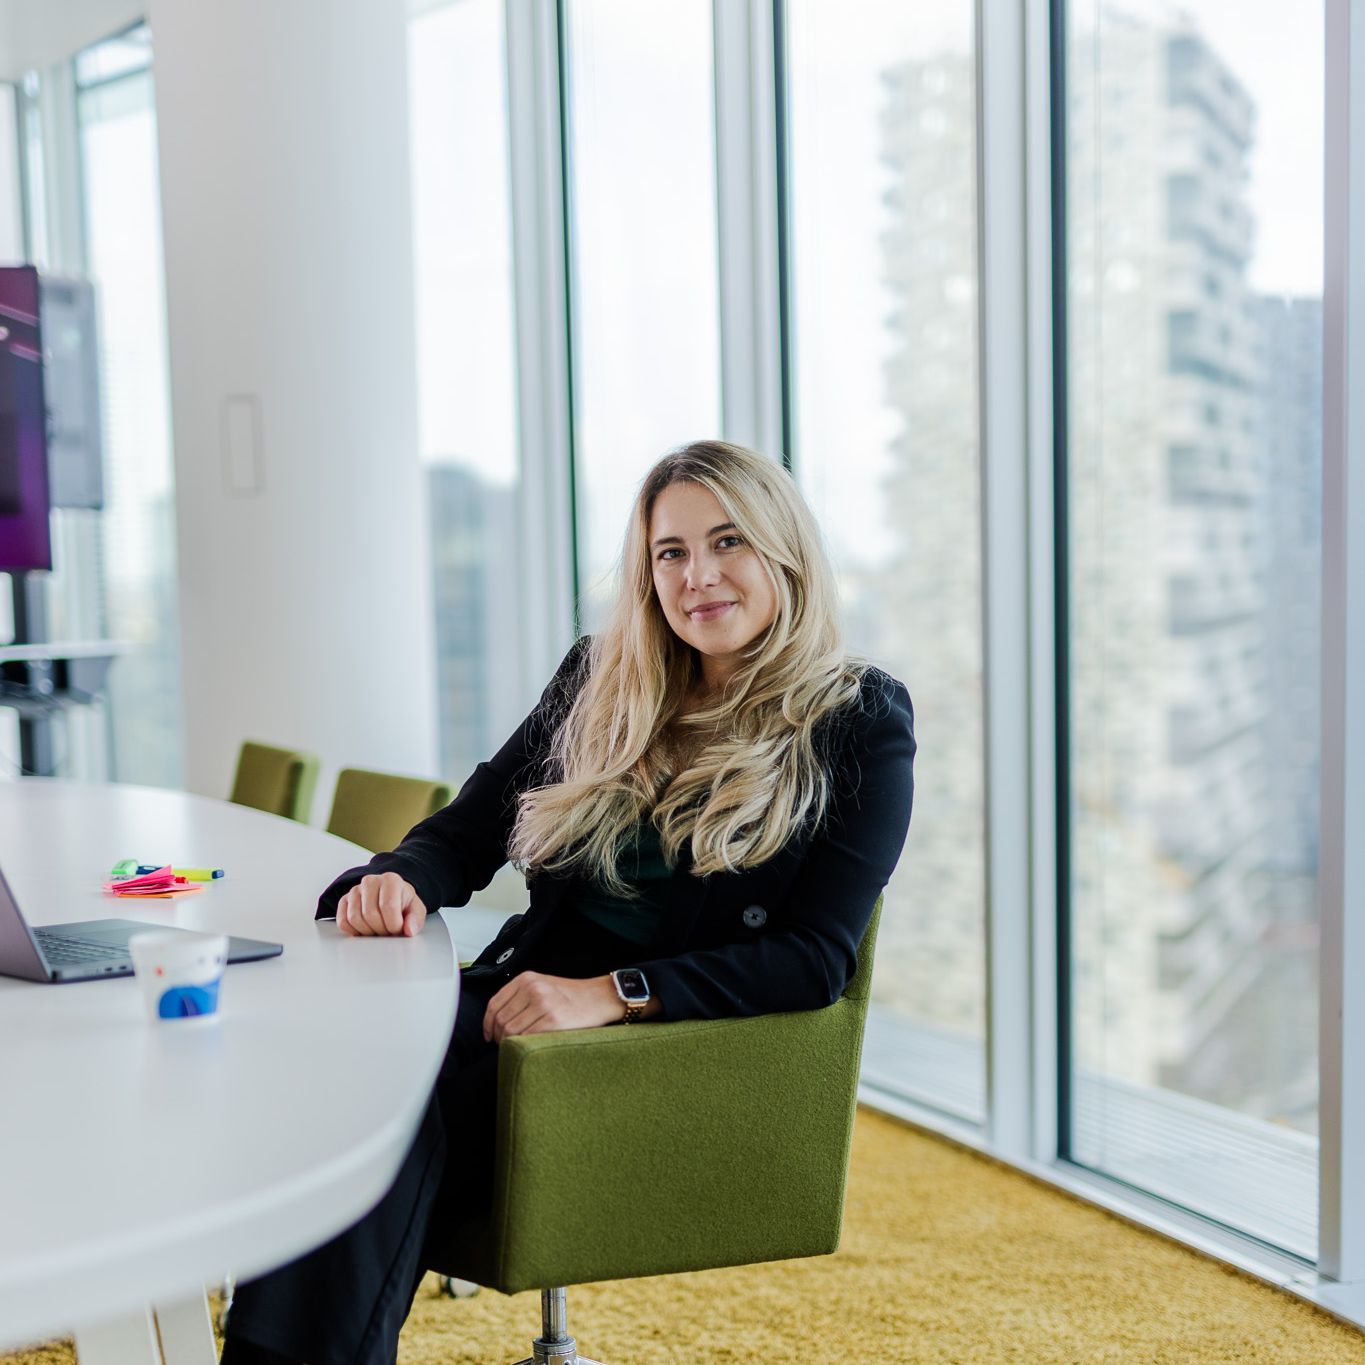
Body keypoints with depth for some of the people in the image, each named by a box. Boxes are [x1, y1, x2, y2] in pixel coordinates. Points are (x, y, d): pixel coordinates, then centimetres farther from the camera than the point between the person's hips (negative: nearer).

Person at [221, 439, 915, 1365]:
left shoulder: (863, 726, 1)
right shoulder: (601, 681, 15)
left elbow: (816, 959, -8)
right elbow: (467, 835, 17)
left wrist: (614, 994, -20)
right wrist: (398, 880, -8)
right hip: (522, 996, 4)